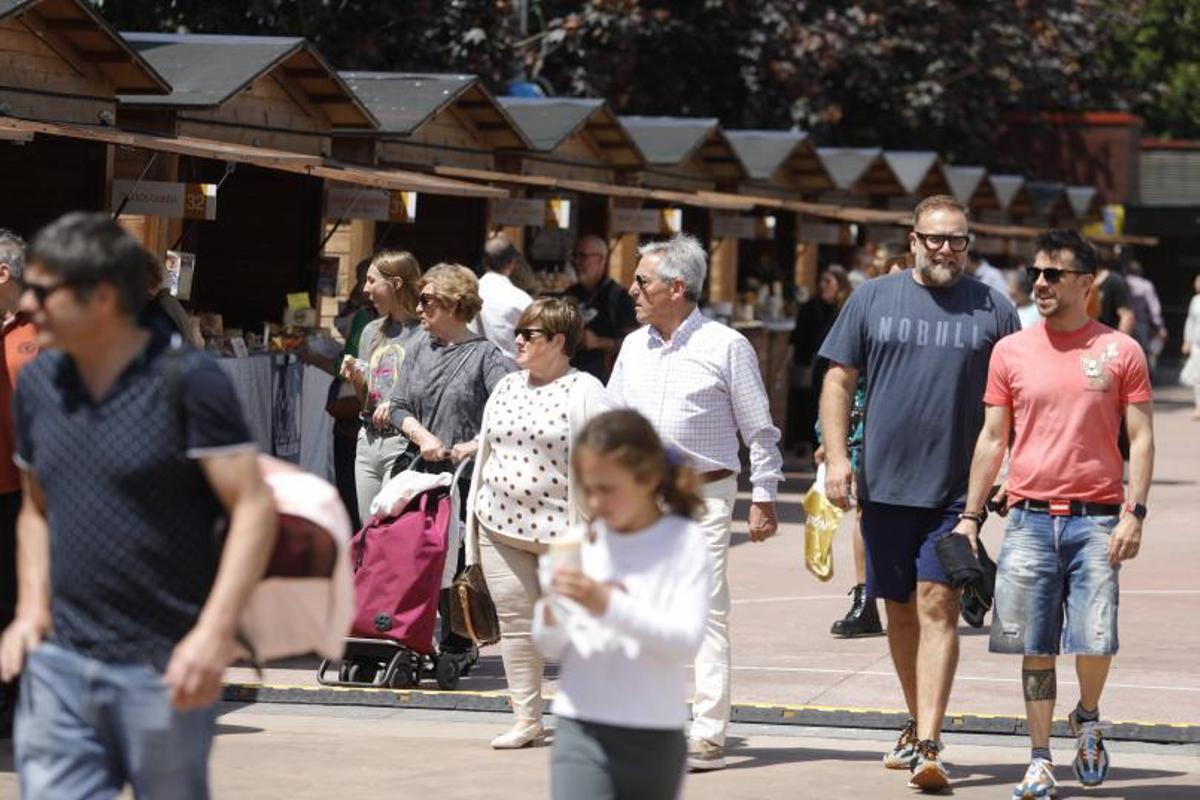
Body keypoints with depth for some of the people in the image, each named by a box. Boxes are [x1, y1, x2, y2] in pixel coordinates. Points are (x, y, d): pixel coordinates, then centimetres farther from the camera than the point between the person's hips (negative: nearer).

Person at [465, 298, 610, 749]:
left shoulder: (586, 391, -5)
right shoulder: (506, 387, 15)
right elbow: (486, 453, 21)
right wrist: (473, 517, 17)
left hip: (560, 527, -6)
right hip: (500, 525, 6)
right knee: (514, 622, 5)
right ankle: (526, 719, 10)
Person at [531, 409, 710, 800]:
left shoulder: (684, 543, -4)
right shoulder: (579, 542, 2)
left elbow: (686, 639, -16)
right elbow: (550, 647, 9)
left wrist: (609, 604, -26)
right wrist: (550, 616, -14)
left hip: (655, 734, -1)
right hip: (582, 727, 1)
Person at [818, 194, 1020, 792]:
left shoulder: (993, 310, 3)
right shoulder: (873, 299, 6)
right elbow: (839, 381, 8)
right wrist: (836, 456, -2)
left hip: (956, 489, -2)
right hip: (884, 484, 2)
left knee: (937, 603, -12)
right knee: (899, 609, 12)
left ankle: (927, 745, -16)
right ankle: (918, 724, 29)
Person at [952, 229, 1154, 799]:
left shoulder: (1120, 352, 3)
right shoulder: (1011, 352, 8)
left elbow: (1141, 437, 3)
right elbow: (993, 438, 12)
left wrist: (1134, 512, -8)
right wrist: (970, 517, 7)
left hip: (1096, 517, -2)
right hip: (1030, 517, 2)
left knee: (1094, 639, -9)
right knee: (1035, 647, 2)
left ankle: (1087, 718, 21)